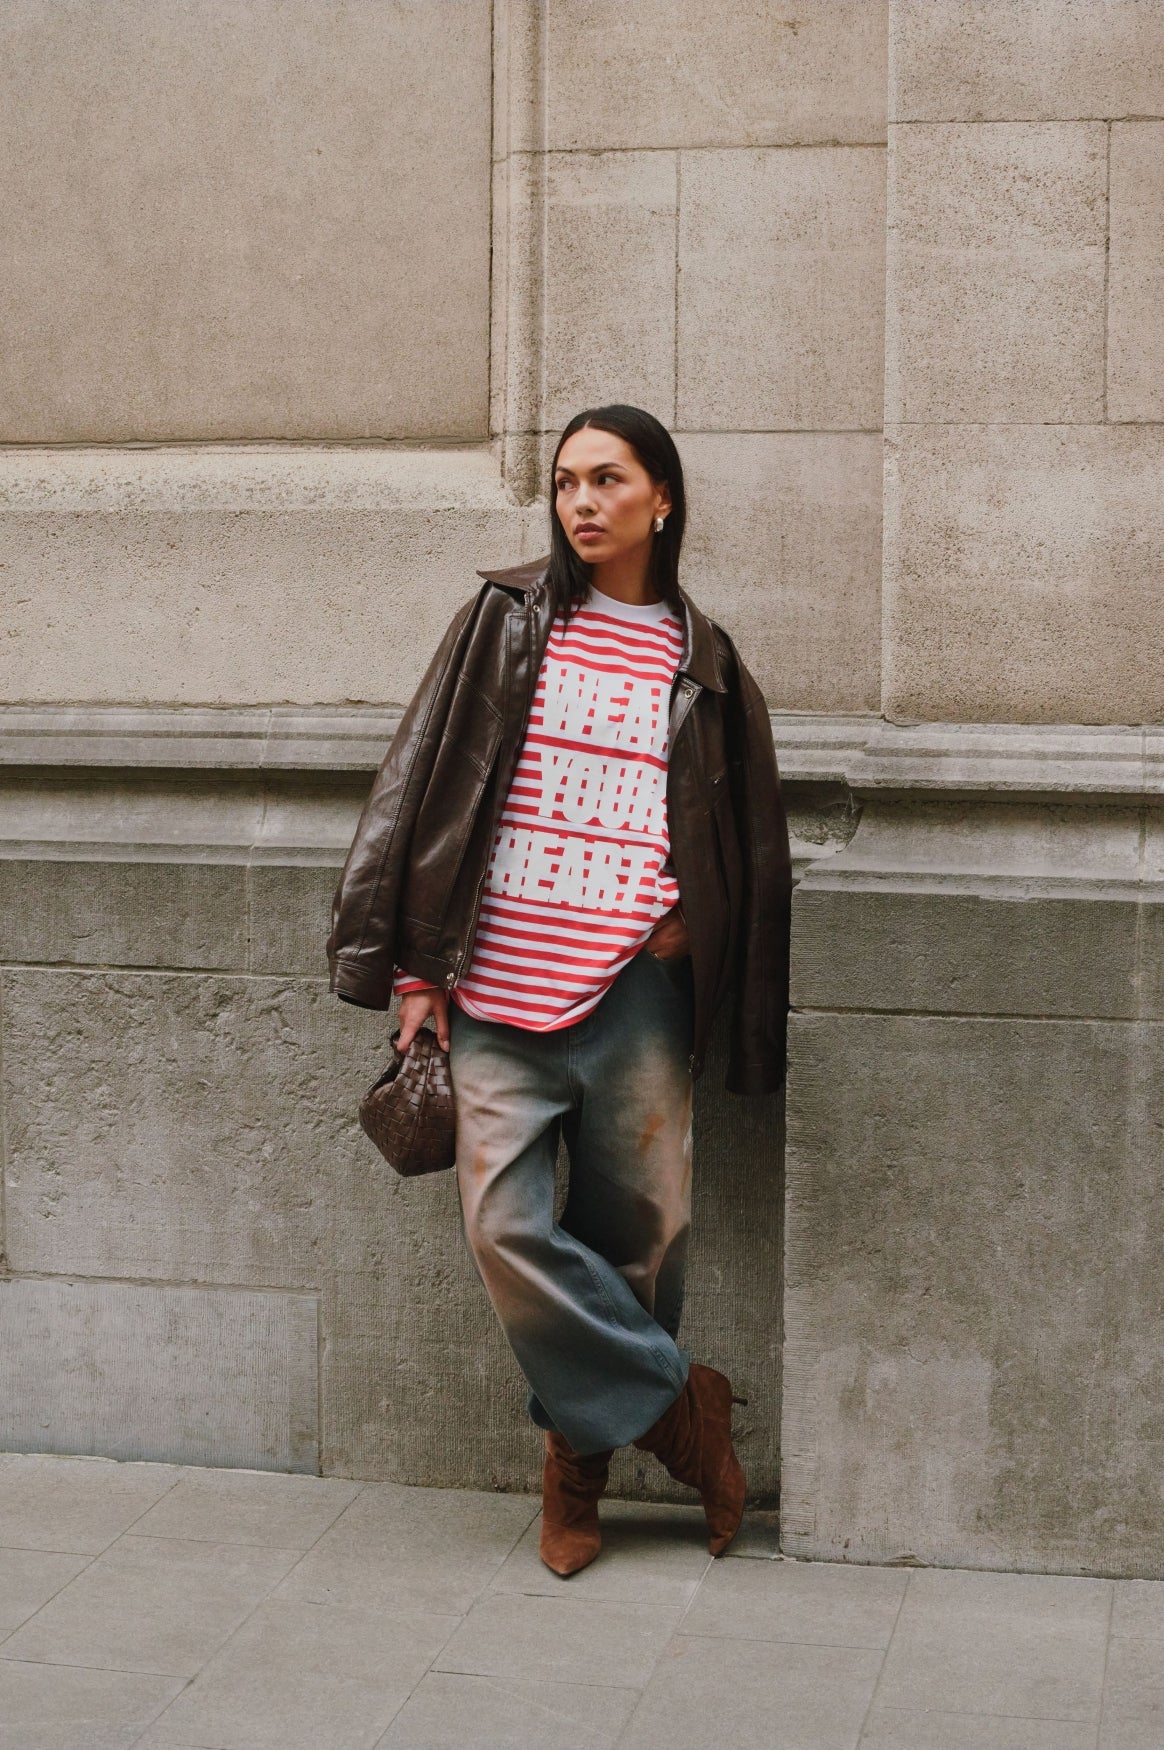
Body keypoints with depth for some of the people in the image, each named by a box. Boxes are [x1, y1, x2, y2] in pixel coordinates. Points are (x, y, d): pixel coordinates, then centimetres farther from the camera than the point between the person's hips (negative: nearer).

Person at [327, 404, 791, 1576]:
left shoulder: (702, 667, 10)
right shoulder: (508, 620, 7)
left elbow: (748, 851, 15)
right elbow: (419, 783, 5)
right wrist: (413, 965, -1)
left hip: (636, 992, 1)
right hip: (502, 989, 0)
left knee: (635, 1232, 3)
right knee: (507, 1228, -9)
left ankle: (582, 1448, 23)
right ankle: (677, 1404, 9)